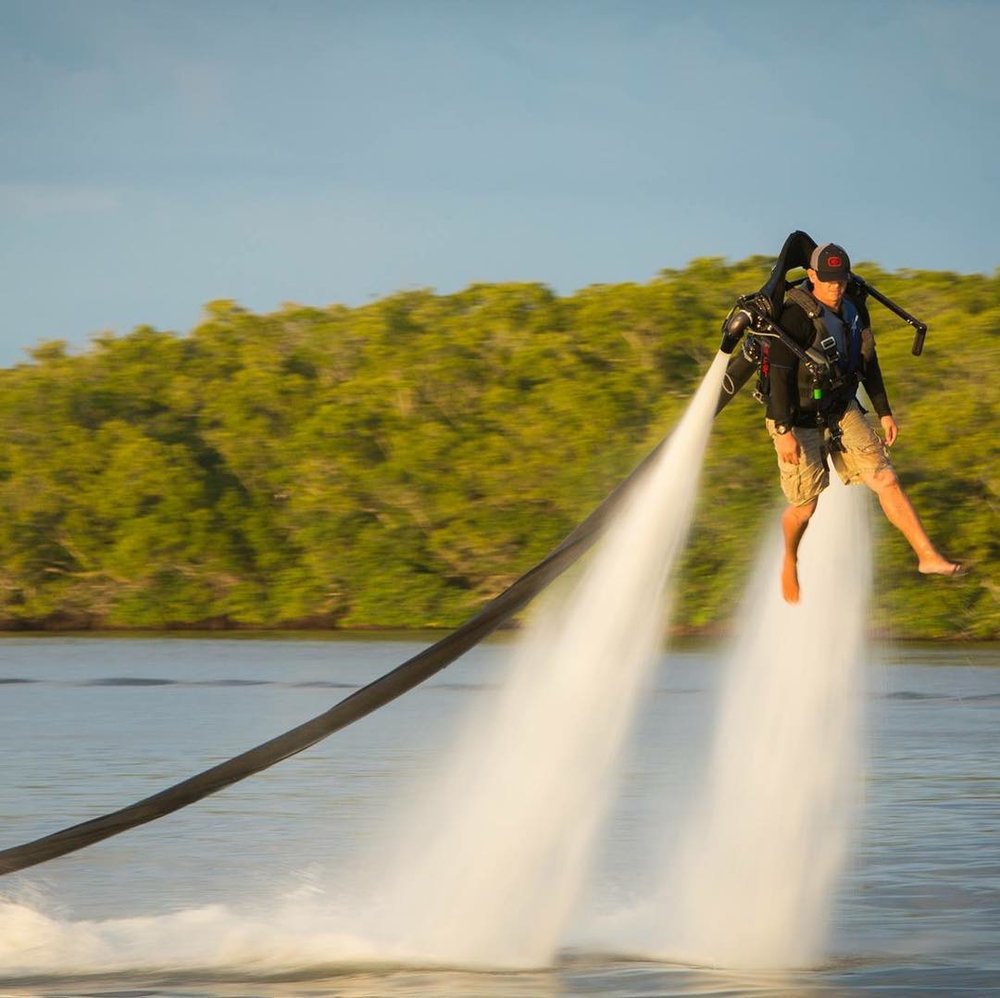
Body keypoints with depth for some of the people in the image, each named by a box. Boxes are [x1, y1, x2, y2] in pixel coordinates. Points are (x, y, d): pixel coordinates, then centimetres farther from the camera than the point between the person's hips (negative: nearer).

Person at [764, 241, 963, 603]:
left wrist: (884, 412, 13)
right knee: (805, 506, 1)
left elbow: (868, 363, 13)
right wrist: (784, 432, -28)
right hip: (800, 422, -6)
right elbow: (779, 374, -25)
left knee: (886, 480, -3)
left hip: (842, 411, 6)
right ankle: (789, 562, 31)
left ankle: (928, 556, -2)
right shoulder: (797, 316, -23)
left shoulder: (854, 311, 0)